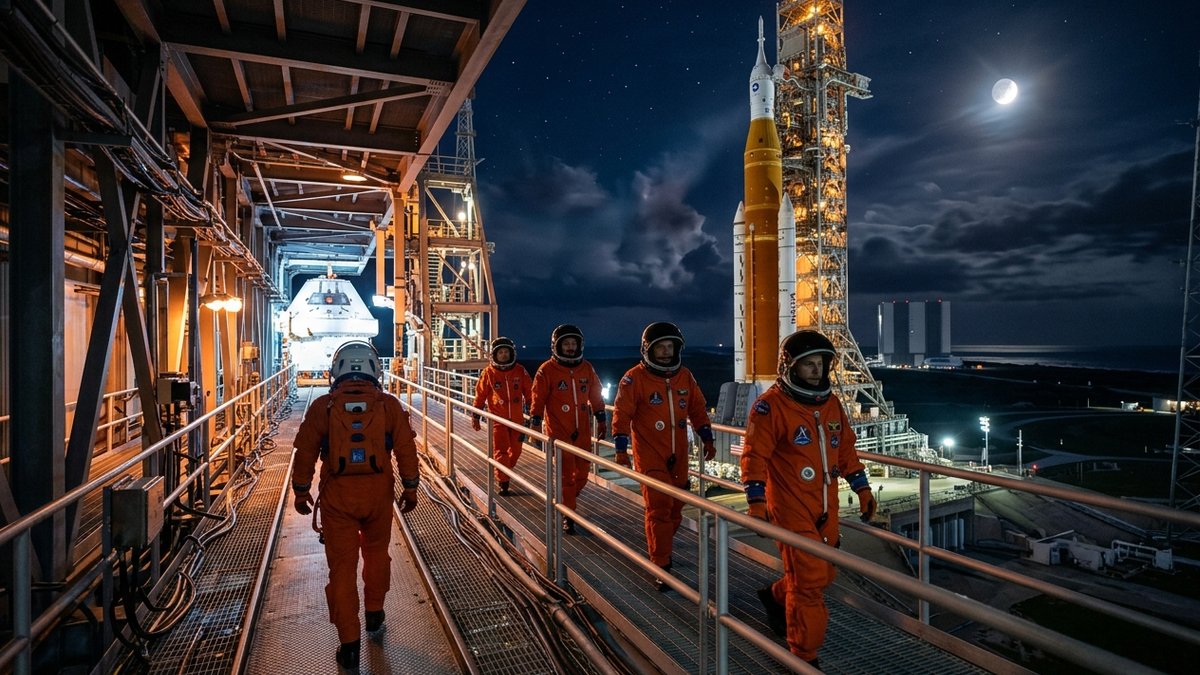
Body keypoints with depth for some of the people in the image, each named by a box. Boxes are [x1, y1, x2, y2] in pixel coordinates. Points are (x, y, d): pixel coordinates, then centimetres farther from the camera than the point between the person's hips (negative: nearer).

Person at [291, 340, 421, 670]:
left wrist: (301, 491, 15)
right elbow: (406, 450, -1)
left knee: (342, 566, 7)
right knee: (376, 553, 23)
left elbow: (305, 452, 2)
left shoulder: (322, 406, -4)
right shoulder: (389, 405, -3)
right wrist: (410, 488, 10)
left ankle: (349, 644, 13)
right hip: (379, 495, 1)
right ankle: (374, 613, 39)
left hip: (337, 498, -1)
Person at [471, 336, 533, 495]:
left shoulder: (520, 371, -2)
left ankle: (506, 471, 38)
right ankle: (503, 483, 6)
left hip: (517, 418, 2)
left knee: (516, 450, 12)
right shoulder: (488, 373, -5)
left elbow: (529, 392, 4)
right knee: (501, 451, -3)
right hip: (498, 418, -2)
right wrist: (475, 417, 2)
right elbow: (480, 395, 1)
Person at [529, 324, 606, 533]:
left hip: (582, 430, 4)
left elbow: (595, 396, 12)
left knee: (582, 471, 10)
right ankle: (568, 515, 12)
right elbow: (538, 398, -5)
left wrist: (601, 420, 12)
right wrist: (534, 422, -10)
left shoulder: (587, 369, 5)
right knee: (566, 474, -1)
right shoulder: (547, 370, -7)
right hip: (558, 430, -4)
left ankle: (567, 499, 37)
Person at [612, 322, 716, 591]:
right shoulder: (635, 378, -11)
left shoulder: (685, 377, 4)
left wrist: (707, 438, 7)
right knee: (659, 508, -7)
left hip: (678, 455, 5)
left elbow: (698, 409, 13)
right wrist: (621, 449, -14)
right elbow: (622, 414, -11)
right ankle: (661, 566, 4)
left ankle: (659, 547, 40)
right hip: (650, 455, -5)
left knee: (675, 507, 15)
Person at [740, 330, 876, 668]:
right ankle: (804, 657, 15)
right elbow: (755, 455, -16)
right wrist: (756, 502, -20)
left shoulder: (831, 402, 7)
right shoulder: (771, 405, -15)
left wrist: (862, 487, 14)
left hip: (826, 507, 7)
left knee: (822, 575, 18)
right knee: (809, 581, -4)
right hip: (793, 509, -7)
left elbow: (845, 448, 16)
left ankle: (776, 596, 47)